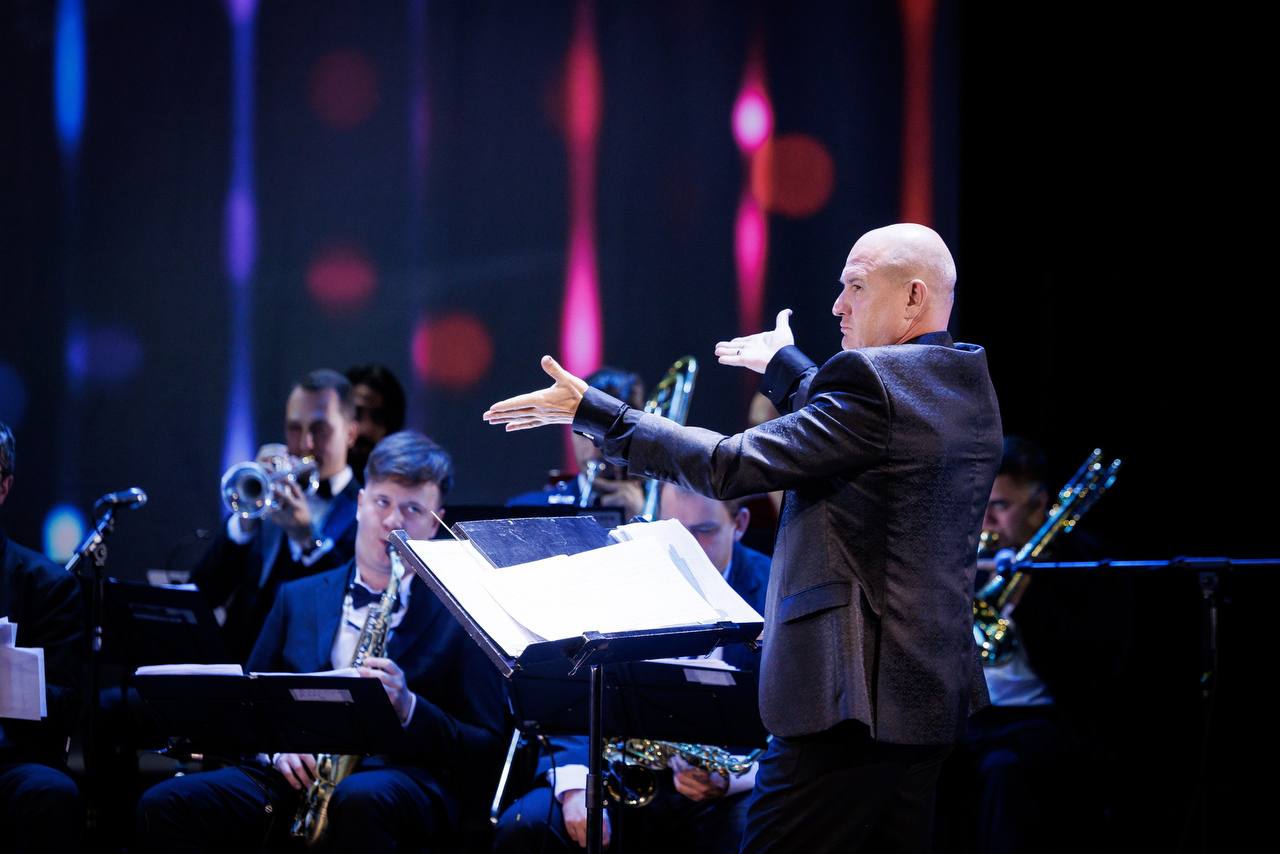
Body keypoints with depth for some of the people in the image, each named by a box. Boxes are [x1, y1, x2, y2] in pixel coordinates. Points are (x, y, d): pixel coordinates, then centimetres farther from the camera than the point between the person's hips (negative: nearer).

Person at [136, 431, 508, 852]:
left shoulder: (459, 617, 11)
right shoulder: (298, 599, 23)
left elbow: (485, 751, 5)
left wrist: (407, 707, -13)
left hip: (404, 778, -3)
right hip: (299, 776, 3)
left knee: (360, 800, -42)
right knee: (165, 805, -25)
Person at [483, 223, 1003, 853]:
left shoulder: (875, 383, -15)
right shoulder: (970, 390, 12)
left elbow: (729, 467, -15)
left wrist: (590, 412, -8)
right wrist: (785, 365, 40)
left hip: (854, 697, -10)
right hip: (937, 692, 10)